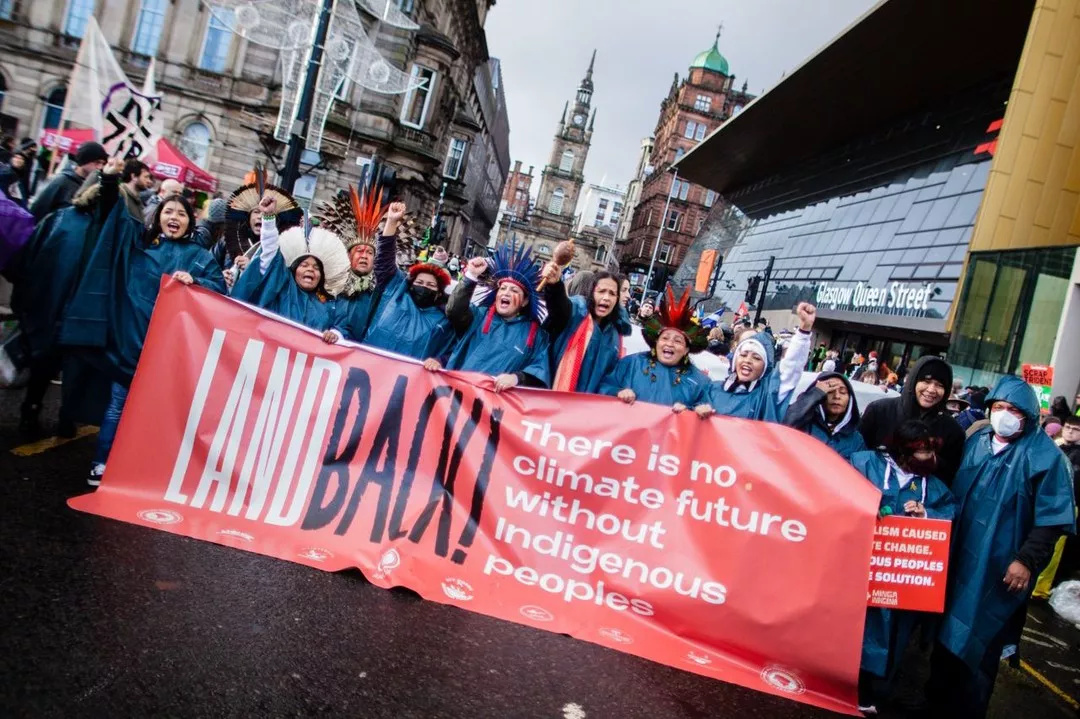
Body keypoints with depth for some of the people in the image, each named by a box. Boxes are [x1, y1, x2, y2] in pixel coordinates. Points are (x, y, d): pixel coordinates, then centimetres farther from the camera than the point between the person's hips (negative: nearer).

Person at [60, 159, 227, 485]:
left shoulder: (200, 257, 7)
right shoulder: (137, 239, 11)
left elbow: (220, 289, -3)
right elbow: (113, 210, 16)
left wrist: (194, 281, -20)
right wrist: (110, 179, 1)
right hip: (130, 337, 1)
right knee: (119, 402, 6)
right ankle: (102, 465, 14)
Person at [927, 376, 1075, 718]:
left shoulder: (1044, 455, -10)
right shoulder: (976, 442, 7)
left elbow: (1052, 518, -11)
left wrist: (1027, 560, -15)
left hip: (1000, 572, -5)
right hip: (958, 560, 5)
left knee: (979, 645, 4)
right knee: (946, 633, 15)